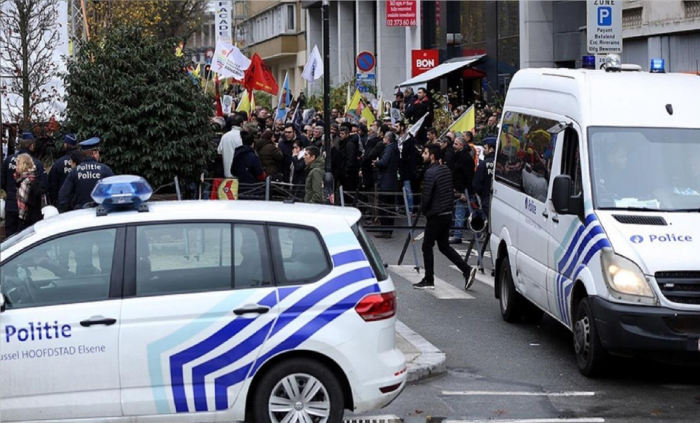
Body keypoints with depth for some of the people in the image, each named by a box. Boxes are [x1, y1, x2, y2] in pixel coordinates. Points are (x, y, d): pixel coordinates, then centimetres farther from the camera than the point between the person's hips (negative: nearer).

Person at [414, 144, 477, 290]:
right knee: (444, 246, 16)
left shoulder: (430, 172, -18)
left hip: (435, 215, -8)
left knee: (427, 247, 3)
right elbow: (451, 190, 15)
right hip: (447, 214, 8)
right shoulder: (446, 170, 9)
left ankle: (428, 281, 7)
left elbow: (426, 196, -18)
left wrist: (424, 210, -1)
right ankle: (467, 269, 6)